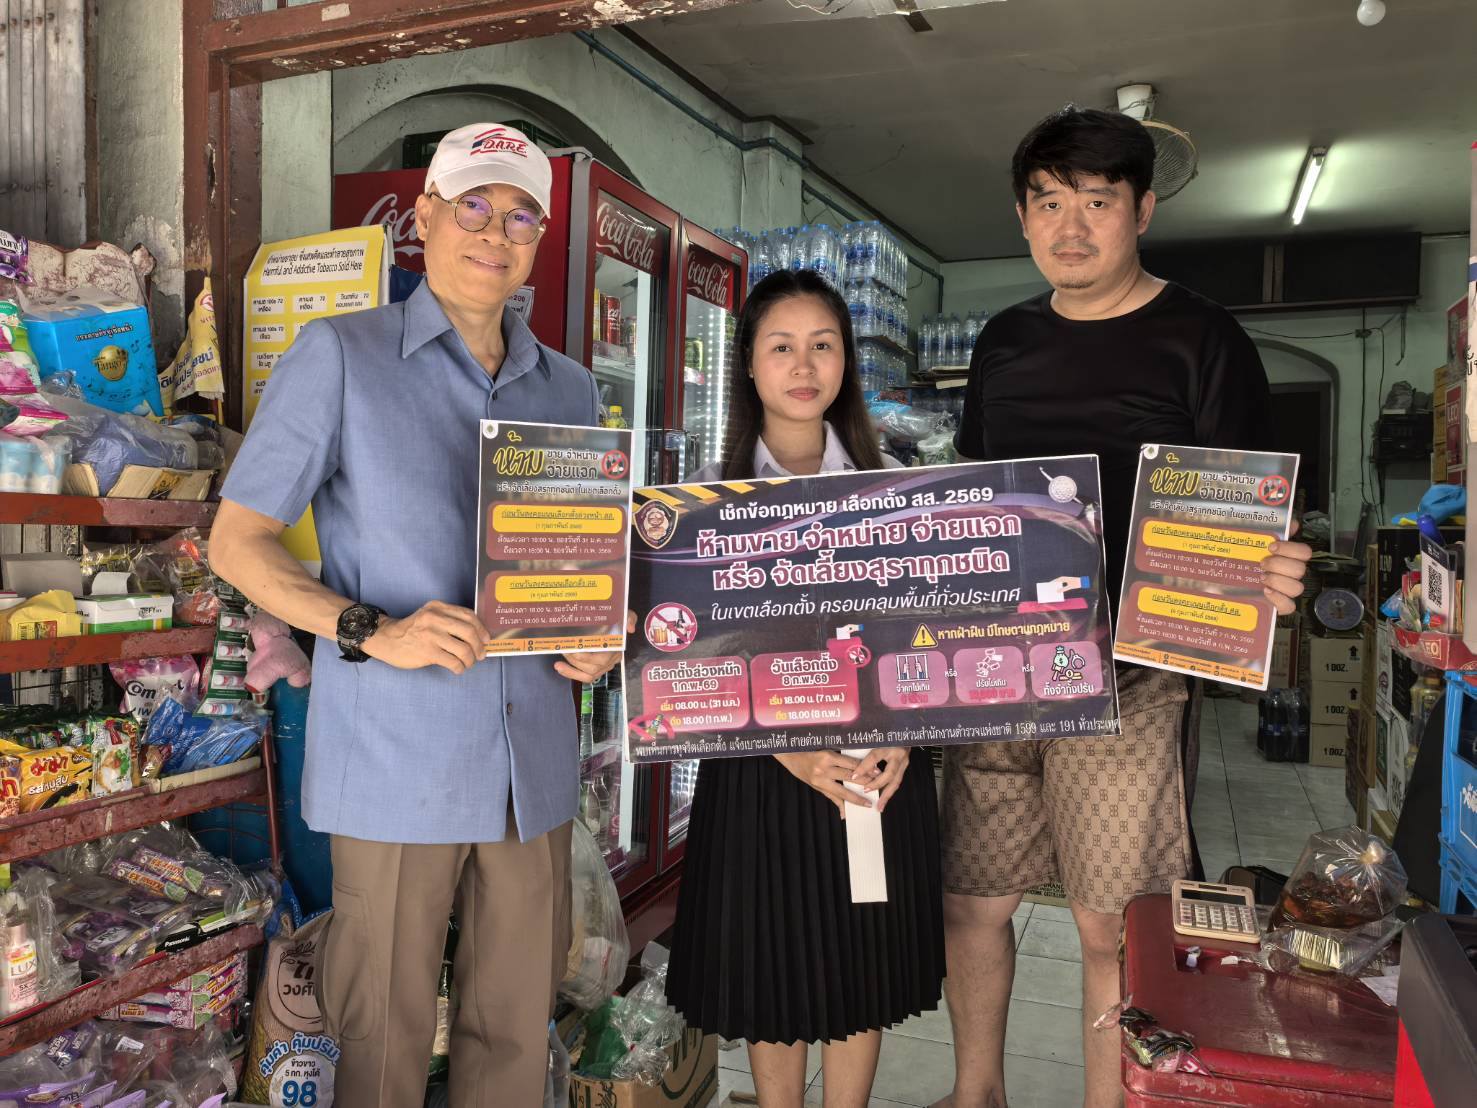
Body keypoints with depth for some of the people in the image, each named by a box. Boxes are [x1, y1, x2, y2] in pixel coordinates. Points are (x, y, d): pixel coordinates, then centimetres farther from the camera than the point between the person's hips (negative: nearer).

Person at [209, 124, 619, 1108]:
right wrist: (371, 631, -16)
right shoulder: (341, 355, -1)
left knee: (519, 1024, 15)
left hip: (535, 762, 4)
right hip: (399, 762, -4)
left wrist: (598, 636, -2)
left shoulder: (571, 389, 13)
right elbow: (237, 540, -1)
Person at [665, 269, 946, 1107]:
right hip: (763, 765, -1)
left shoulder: (891, 483, 4)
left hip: (881, 765, 2)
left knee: (863, 974, 13)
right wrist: (789, 748, -18)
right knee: (773, 975, 11)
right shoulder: (712, 494, -2)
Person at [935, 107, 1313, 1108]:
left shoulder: (1200, 339, -1)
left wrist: (1272, 576, -24)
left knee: (1112, 926, 2)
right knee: (972, 903, 11)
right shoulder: (1006, 341, 12)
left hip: (1125, 676, -4)